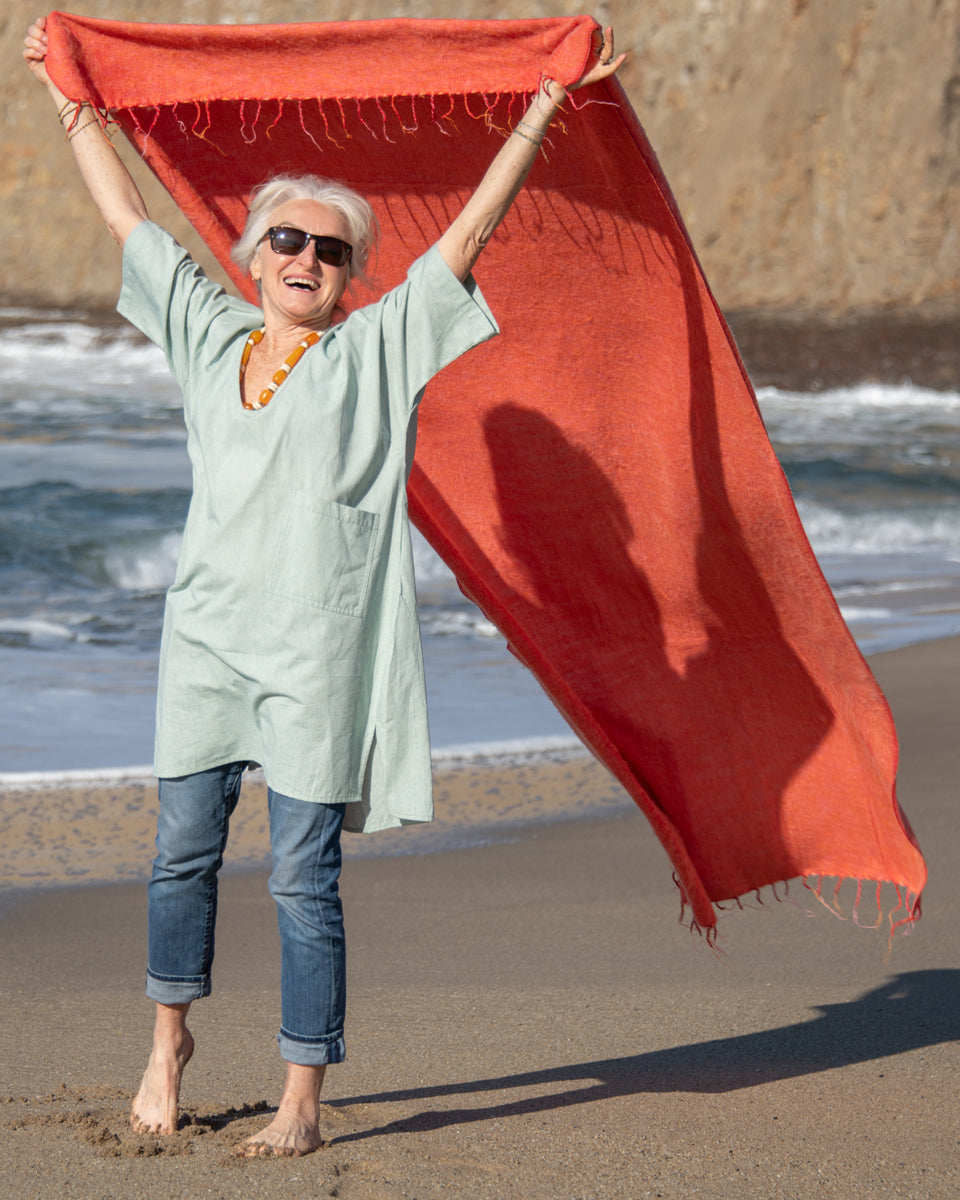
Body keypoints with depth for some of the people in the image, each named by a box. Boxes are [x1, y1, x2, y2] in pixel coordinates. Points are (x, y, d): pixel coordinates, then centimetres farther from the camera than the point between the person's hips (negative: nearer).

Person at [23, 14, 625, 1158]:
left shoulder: (380, 349, 3)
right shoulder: (210, 334, 11)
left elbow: (474, 225, 1)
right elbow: (126, 217, 21)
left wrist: (545, 105, -1)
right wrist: (72, 101, 27)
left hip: (319, 648, -3)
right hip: (206, 635, 3)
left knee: (303, 876, -1)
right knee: (182, 851, 9)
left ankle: (301, 1102, 6)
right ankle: (169, 1039, 31)